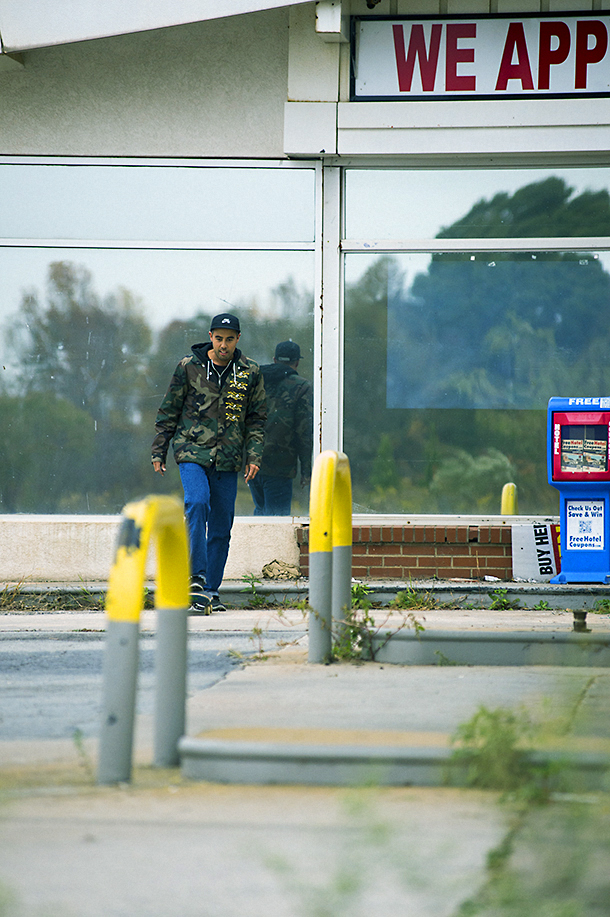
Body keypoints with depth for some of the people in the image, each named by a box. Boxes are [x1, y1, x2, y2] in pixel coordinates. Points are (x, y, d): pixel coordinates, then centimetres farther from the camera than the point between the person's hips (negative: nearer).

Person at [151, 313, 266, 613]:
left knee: (221, 526, 4)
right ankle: (197, 580, -26)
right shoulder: (188, 367, 1)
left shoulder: (250, 373, 5)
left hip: (228, 460, 2)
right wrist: (159, 452, 6)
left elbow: (256, 419, 11)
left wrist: (254, 456, 1)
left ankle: (210, 591, 14)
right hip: (192, 453, -2)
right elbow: (168, 412, 7)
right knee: (197, 503, -25)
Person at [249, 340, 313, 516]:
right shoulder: (301, 387, -3)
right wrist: (306, 469, -3)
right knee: (277, 516, -2)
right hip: (278, 466, -5)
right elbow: (305, 431, -7)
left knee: (261, 509, 22)